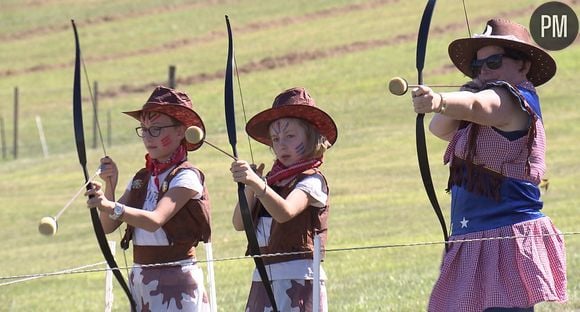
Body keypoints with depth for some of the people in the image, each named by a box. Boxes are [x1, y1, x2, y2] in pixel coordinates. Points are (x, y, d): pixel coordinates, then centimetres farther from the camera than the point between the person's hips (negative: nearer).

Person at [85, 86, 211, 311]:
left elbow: (155, 220, -23)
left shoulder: (187, 177, -8)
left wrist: (111, 207, -37)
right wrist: (109, 186, -9)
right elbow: (108, 226, 6)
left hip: (177, 283, -7)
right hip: (141, 282, 7)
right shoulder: (141, 179, 13)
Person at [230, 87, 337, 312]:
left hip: (298, 278, -7)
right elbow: (240, 223, 6)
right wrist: (248, 188, -10)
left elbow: (285, 212, -26)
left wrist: (257, 184, -40)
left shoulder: (313, 181, -5)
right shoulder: (272, 180, 15)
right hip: (264, 278, 7)